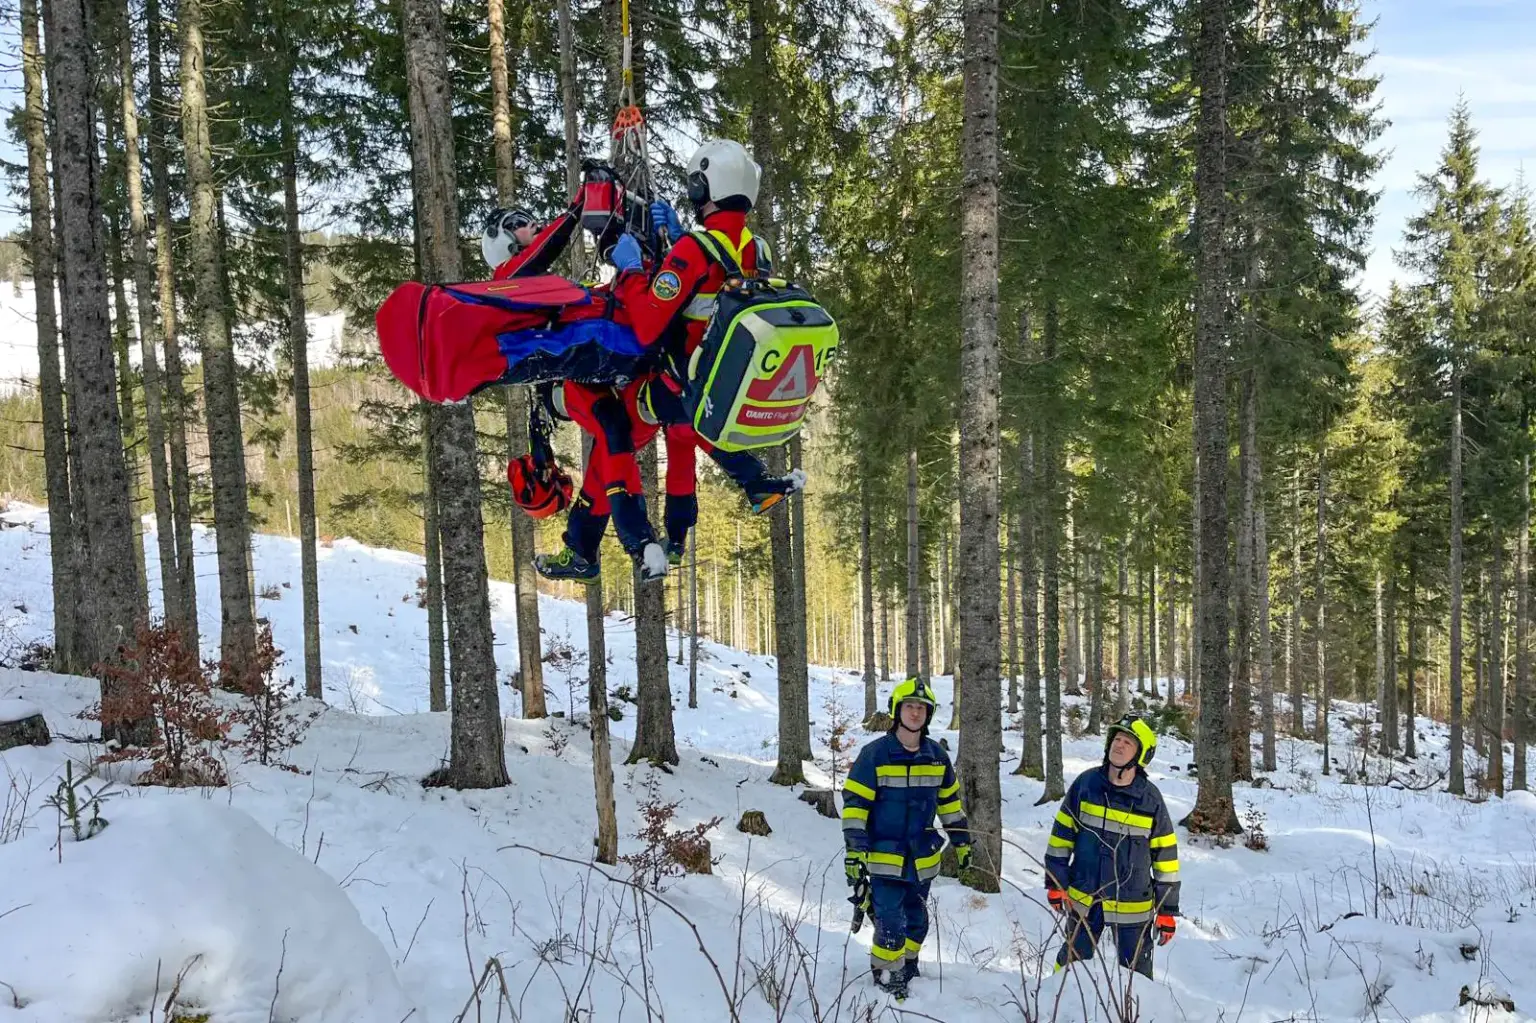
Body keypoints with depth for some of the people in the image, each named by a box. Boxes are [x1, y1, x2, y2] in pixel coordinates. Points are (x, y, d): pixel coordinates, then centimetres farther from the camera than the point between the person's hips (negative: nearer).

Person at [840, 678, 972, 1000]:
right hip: (885, 858, -5)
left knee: (917, 922, 16)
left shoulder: (937, 756, 3)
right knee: (891, 925, -9)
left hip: (922, 859, 5)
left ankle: (907, 968, 36)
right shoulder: (875, 754, -13)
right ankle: (885, 975, 11)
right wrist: (854, 850, -17)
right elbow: (855, 804, -12)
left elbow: (950, 801, 15)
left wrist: (961, 841, 15)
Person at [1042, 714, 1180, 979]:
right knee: (1074, 962, 16)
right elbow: (1062, 833, 2)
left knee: (1136, 973, 8)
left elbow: (1166, 855, -2)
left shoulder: (1151, 799, -8)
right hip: (1084, 899, 1)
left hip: (1132, 907, -1)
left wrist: (1167, 910, -2)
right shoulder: (1086, 783, -5)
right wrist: (1055, 882, 0)